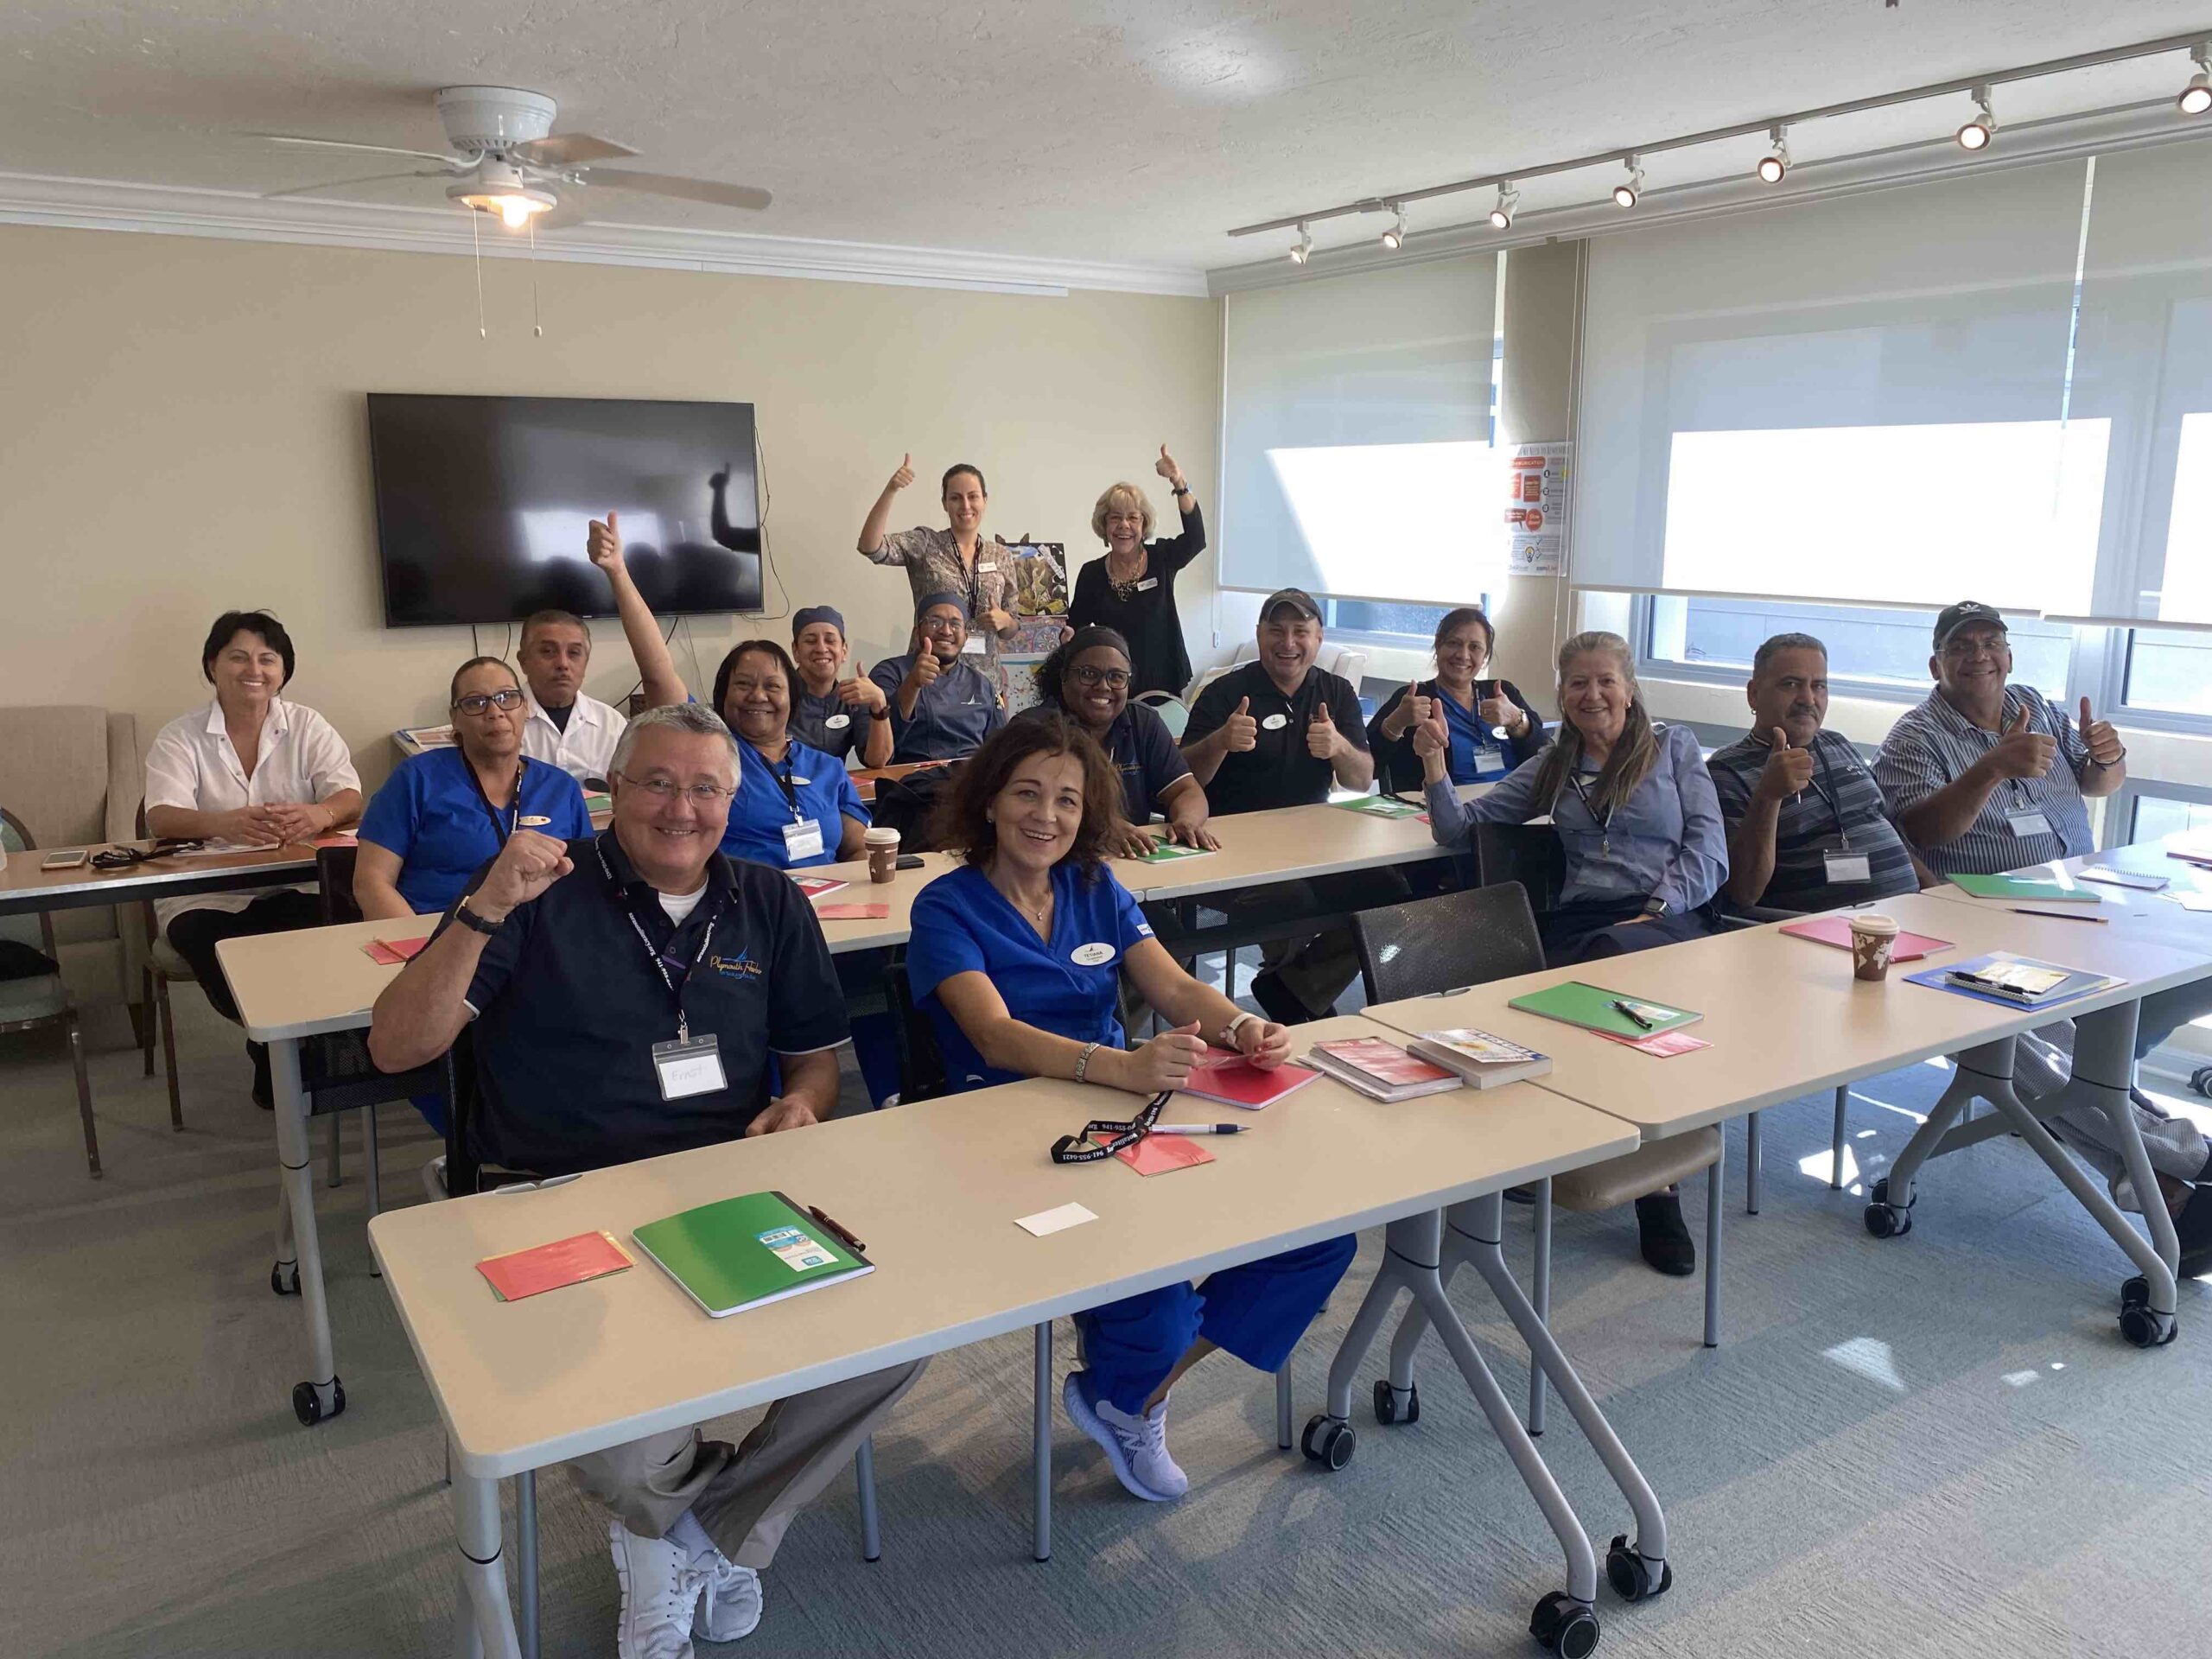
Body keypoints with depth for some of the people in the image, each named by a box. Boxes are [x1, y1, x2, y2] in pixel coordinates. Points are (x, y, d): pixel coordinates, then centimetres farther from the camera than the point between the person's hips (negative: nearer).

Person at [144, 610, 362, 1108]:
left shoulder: (308, 726, 6)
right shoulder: (180, 737, 2)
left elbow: (349, 797, -8)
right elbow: (161, 816, -14)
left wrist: (320, 814, -36)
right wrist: (223, 824, -39)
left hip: (295, 885, 1)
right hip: (206, 895, -1)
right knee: (228, 963, -32)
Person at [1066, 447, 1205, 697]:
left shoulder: (1161, 558, -1)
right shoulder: (1091, 574, 2)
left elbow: (1196, 538, -20)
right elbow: (1075, 629, 7)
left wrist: (1179, 483, -32)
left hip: (1164, 682, 0)